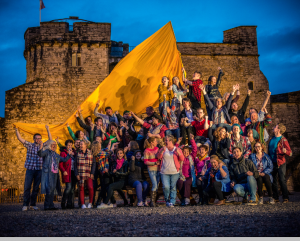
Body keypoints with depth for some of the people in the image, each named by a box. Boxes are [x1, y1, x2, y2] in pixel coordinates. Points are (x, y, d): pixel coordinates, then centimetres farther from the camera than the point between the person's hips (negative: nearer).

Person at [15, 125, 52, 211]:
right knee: (27, 187, -4)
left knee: (36, 188, 5)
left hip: (39, 170, 2)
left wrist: (48, 130, -5)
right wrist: (17, 130, -12)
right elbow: (20, 139, 0)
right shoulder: (29, 145, 6)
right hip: (30, 169, -2)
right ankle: (25, 205, 1)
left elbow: (50, 140, 3)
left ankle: (33, 205, 12)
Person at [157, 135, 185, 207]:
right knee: (166, 187, -11)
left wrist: (178, 153, -18)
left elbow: (182, 159, -1)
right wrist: (162, 151, -15)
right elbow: (159, 157, 2)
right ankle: (167, 200, 11)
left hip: (174, 172, -1)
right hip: (164, 172, 1)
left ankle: (172, 202, 6)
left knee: (173, 188, -1)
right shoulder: (163, 149, 13)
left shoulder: (177, 149, 8)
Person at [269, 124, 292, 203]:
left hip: (281, 163, -6)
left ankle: (285, 198, 1)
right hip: (272, 163, 6)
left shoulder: (283, 140, -8)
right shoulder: (272, 139, 11)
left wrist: (285, 151, -33)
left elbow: (290, 153, -12)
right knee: (273, 181, 7)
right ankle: (276, 198, 15)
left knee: (282, 180, -7)